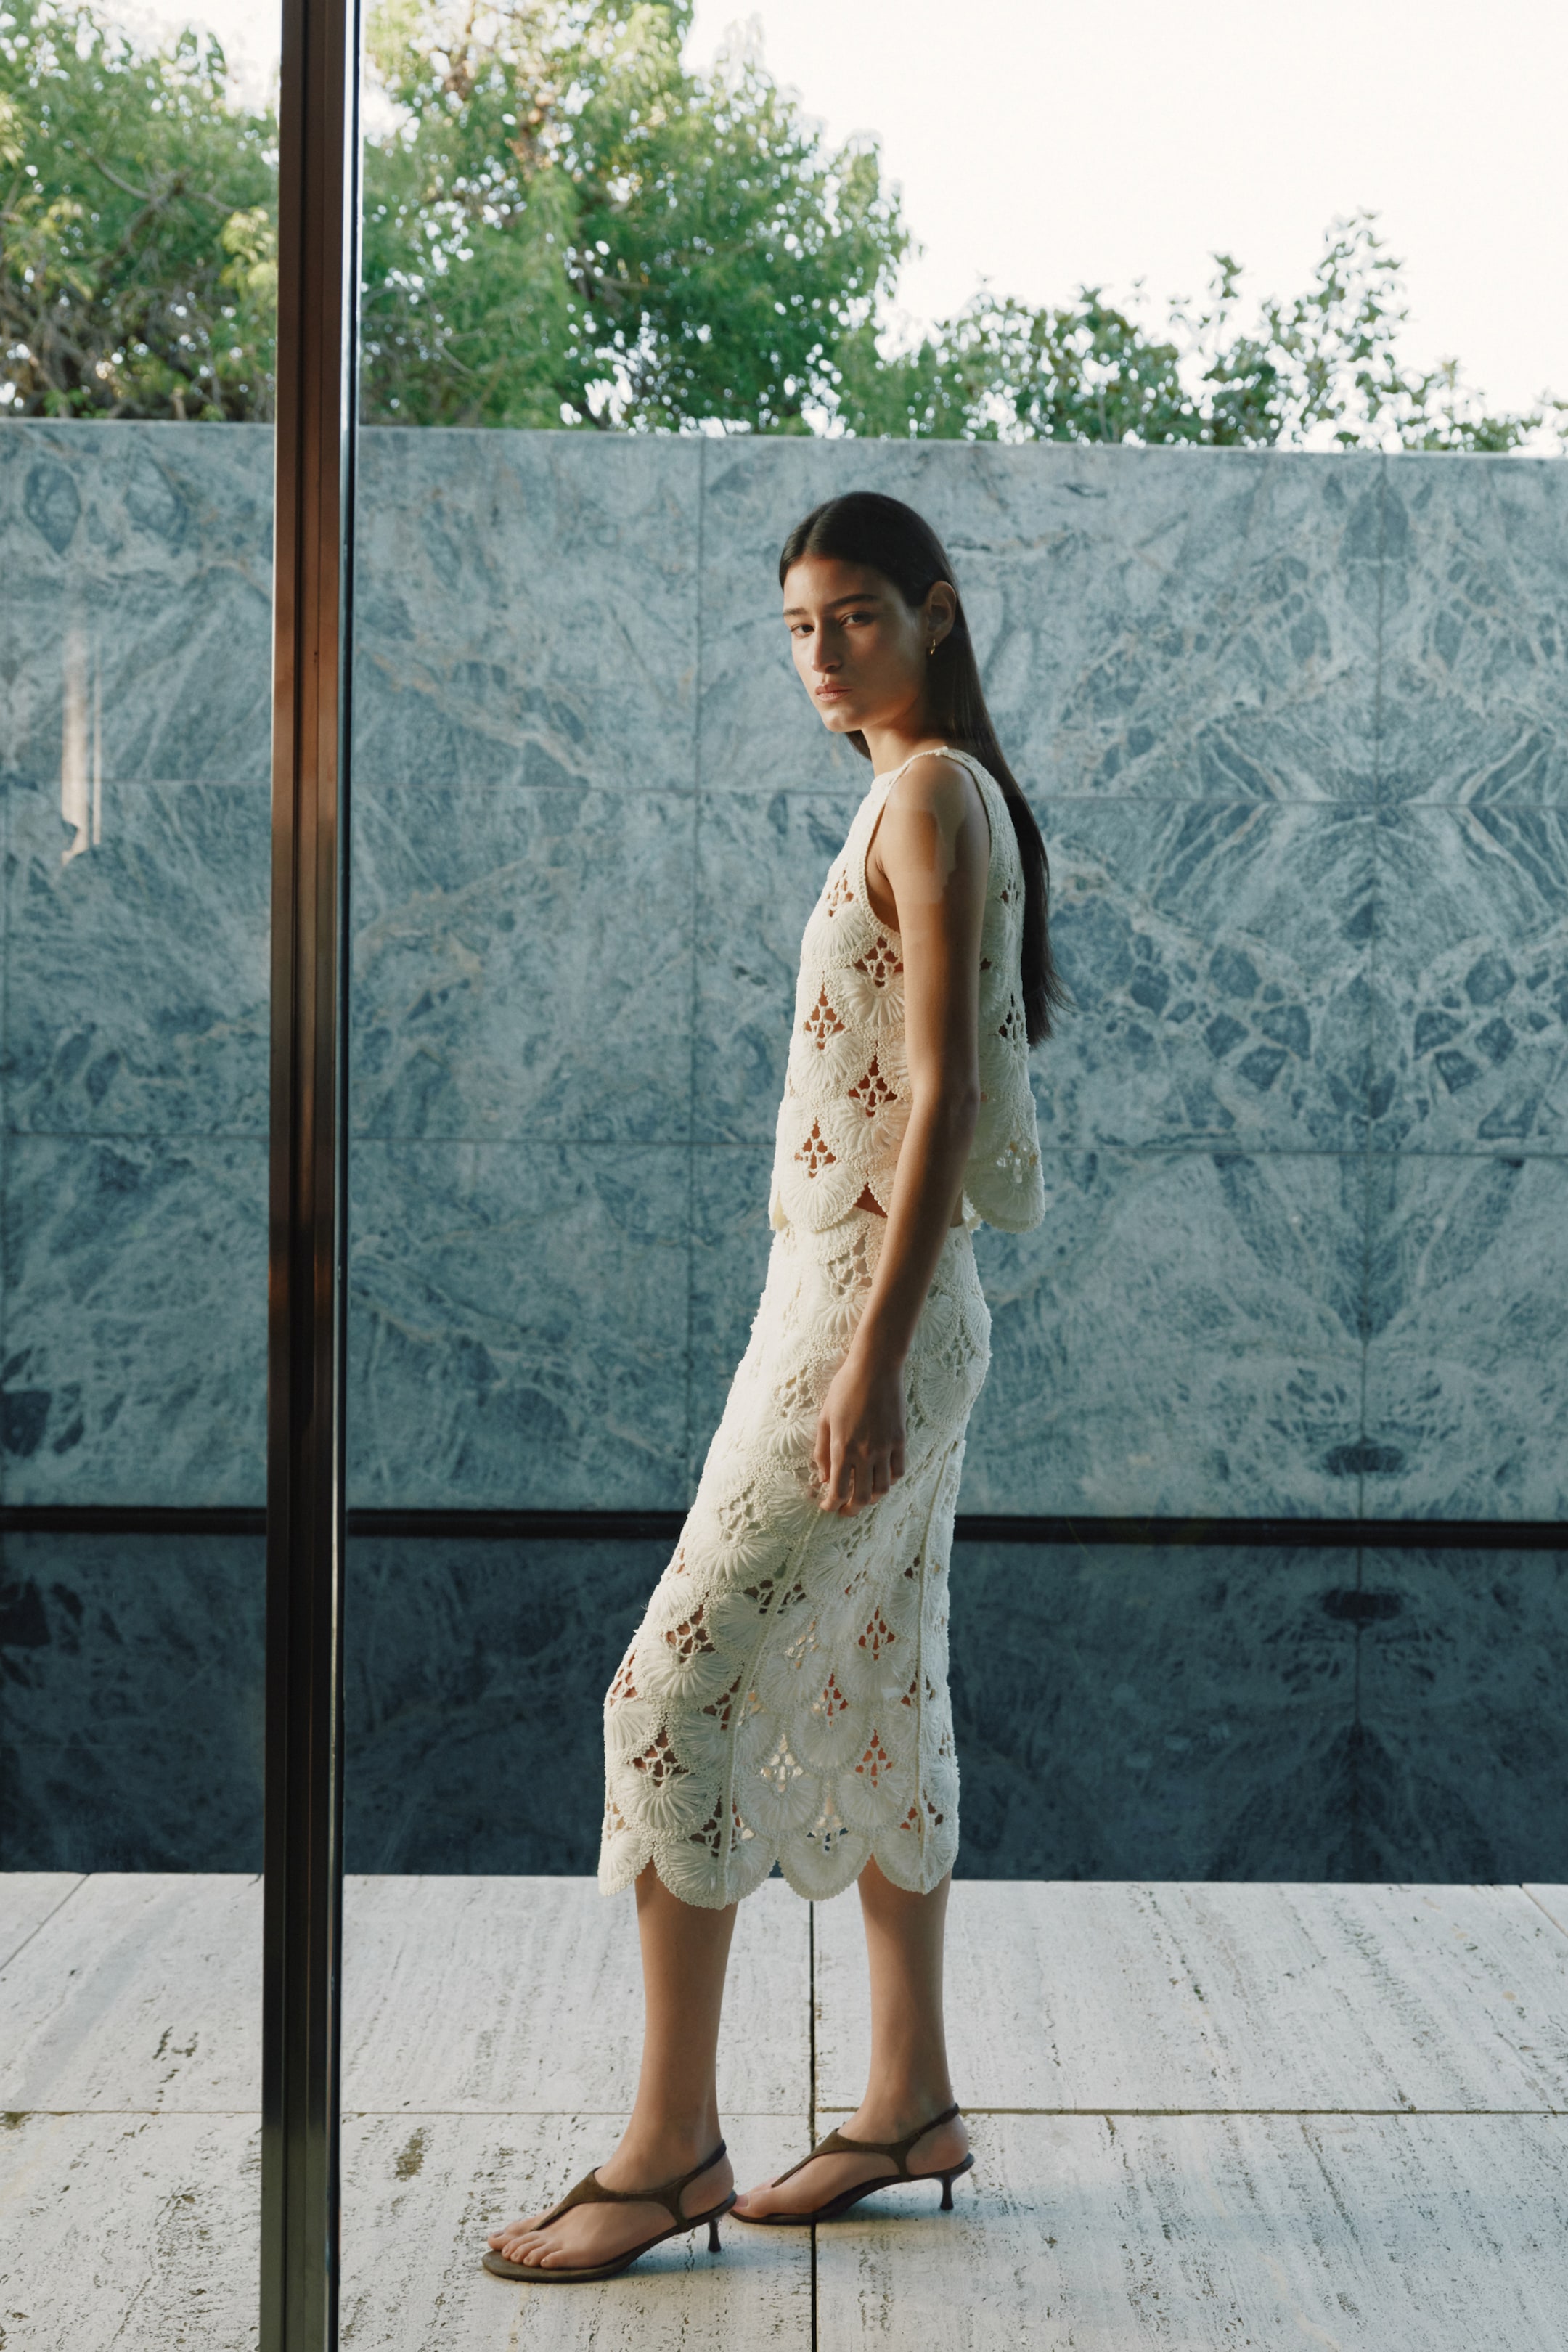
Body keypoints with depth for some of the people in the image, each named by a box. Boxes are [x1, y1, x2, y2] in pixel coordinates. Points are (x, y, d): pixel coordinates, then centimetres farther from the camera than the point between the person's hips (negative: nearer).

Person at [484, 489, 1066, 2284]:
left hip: (870, 1314, -10)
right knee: (870, 1695, 13)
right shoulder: (916, 799, 18)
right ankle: (911, 2103, 22)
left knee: (679, 1691, -9)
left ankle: (670, 2145, 0)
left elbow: (941, 1096, -19)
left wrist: (867, 1364, -22)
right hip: (854, 1305, 10)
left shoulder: (933, 797, -11)